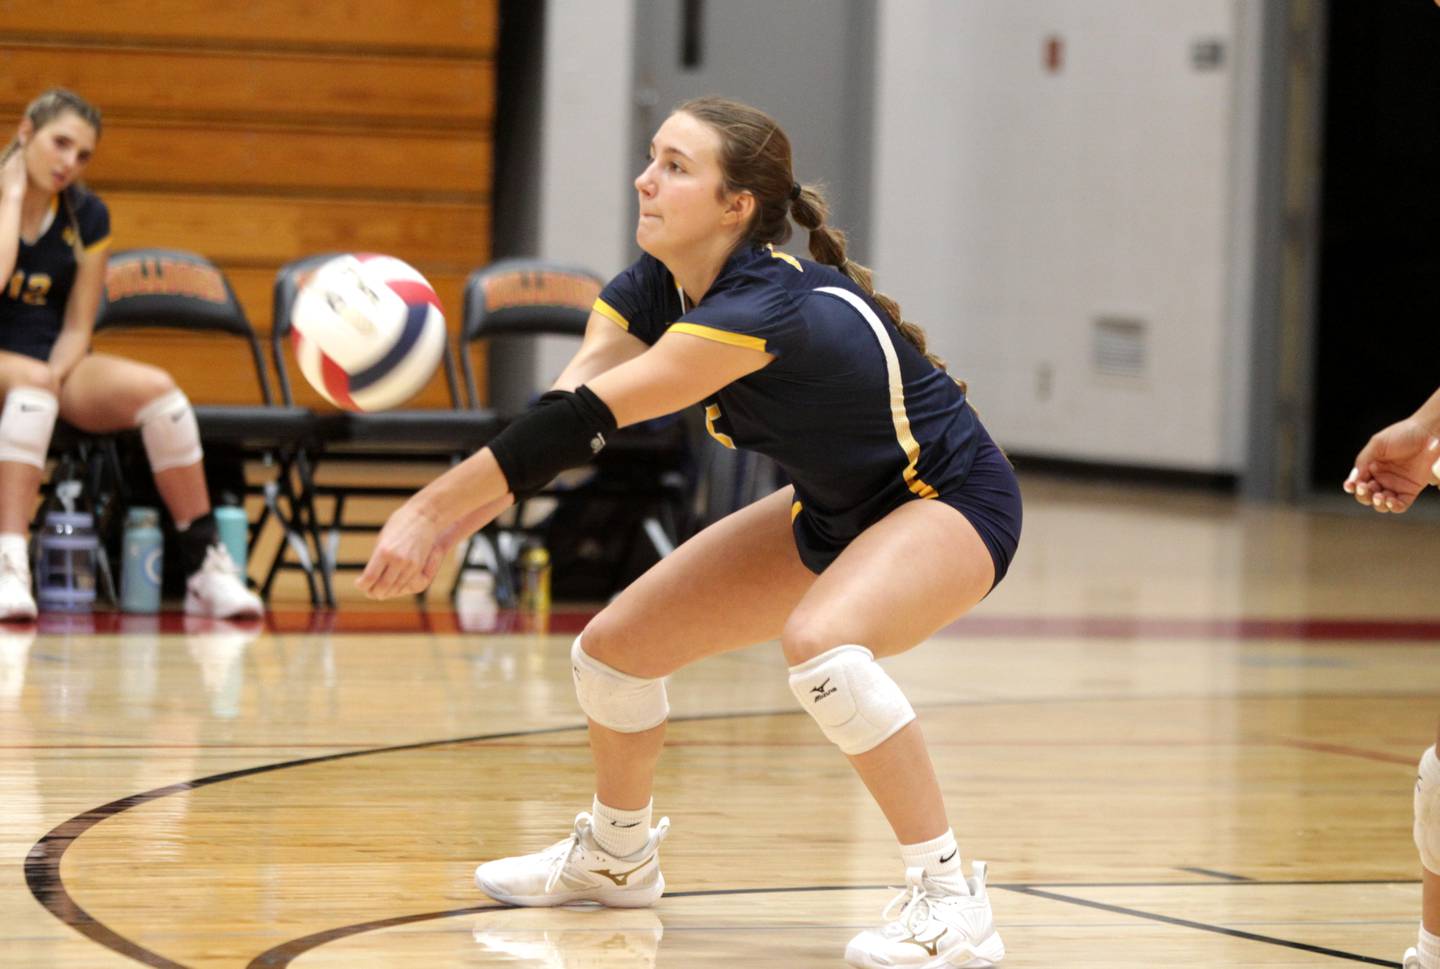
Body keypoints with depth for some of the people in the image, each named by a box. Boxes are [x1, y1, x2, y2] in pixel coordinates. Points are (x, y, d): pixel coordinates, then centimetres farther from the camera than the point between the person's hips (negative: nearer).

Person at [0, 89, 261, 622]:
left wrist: (51, 383, -16)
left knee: (156, 389, -24)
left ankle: (207, 569, -19)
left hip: (56, 365, 4)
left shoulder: (87, 216, 5)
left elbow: (77, 327, 3)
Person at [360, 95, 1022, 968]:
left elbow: (584, 419, -39)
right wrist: (448, 525, -39)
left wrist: (431, 511, -39)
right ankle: (617, 854, 35)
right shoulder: (653, 290, -10)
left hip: (950, 503, -9)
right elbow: (566, 416, -23)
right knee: (616, 645, 7)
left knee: (821, 639, -38)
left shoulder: (768, 305, -35)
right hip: (833, 509, 9)